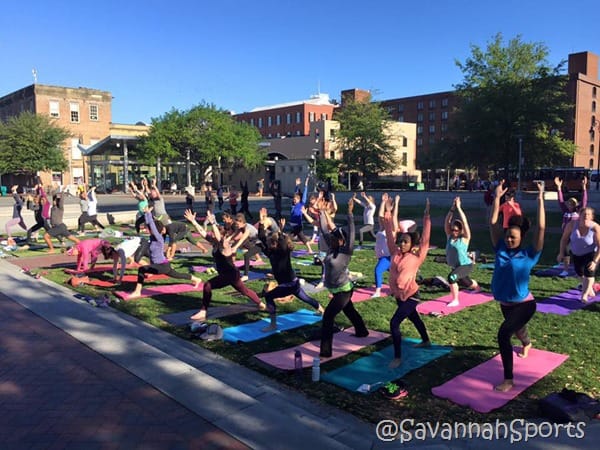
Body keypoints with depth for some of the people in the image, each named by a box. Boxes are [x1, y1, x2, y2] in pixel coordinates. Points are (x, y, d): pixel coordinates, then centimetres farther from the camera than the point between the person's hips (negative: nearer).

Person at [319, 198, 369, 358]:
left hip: (343, 291, -9)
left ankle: (325, 351, -10)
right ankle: (362, 331, 51)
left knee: (327, 317, -12)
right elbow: (324, 230, 3)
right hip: (338, 290, 9)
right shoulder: (332, 247, -2)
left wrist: (350, 214, -36)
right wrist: (322, 212, 3)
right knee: (349, 311, 28)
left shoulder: (346, 251, -19)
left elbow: (350, 234, -31)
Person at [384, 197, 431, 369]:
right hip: (398, 295, 7)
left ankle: (397, 358, -4)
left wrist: (427, 215, -21)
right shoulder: (395, 253, -1)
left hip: (410, 296, -7)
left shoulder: (416, 257, -13)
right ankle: (426, 341, 50)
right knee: (414, 318, 26)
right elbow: (389, 234, 0)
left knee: (394, 323, -15)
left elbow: (425, 239, -18)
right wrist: (388, 212, -3)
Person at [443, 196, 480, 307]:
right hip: (455, 266, 7)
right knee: (465, 282, 30)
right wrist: (452, 208, -20)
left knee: (451, 277, -32)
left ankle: (455, 300, -19)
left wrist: (458, 208, -26)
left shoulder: (465, 238, -15)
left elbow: (465, 222, -26)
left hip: (466, 265, -7)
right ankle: (477, 288, 65)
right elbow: (446, 222, -12)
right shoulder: (449, 236, -4)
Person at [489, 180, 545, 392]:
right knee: (516, 329, 33)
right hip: (505, 303, 6)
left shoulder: (529, 254, -15)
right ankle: (527, 344, 70)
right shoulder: (501, 249, -6)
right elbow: (493, 223, -5)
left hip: (523, 304, -6)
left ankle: (508, 380, -13)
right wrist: (497, 197, -7)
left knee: (503, 334, -24)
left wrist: (540, 199, -23)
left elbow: (541, 228, -23)